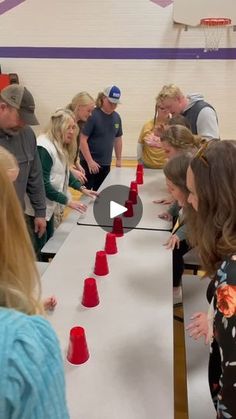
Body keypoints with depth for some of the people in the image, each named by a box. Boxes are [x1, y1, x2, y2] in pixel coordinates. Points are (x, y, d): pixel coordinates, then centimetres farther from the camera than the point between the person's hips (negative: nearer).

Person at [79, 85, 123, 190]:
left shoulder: (116, 117, 6)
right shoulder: (93, 115, -12)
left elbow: (118, 139, 16)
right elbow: (83, 140, -14)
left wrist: (119, 159, 15)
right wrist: (90, 161, -18)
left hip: (106, 164, 5)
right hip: (90, 162, -5)